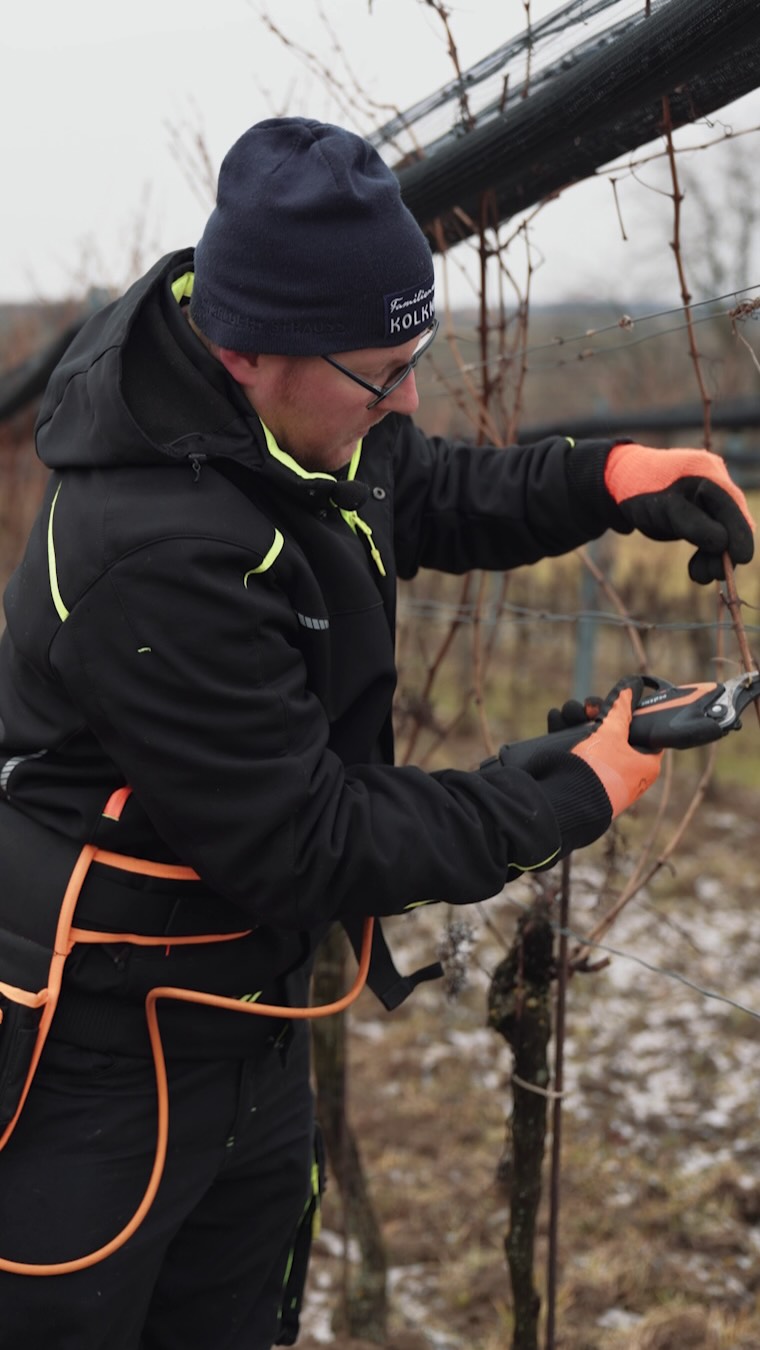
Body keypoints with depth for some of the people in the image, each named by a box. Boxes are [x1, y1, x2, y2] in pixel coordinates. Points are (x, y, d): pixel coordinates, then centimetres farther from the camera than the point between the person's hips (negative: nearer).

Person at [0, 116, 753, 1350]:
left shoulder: (286, 416, -5)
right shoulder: (153, 553, -32)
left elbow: (430, 494, 16)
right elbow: (309, 847, -25)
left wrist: (607, 477, -3)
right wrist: (573, 799, -16)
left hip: (239, 1003, 9)